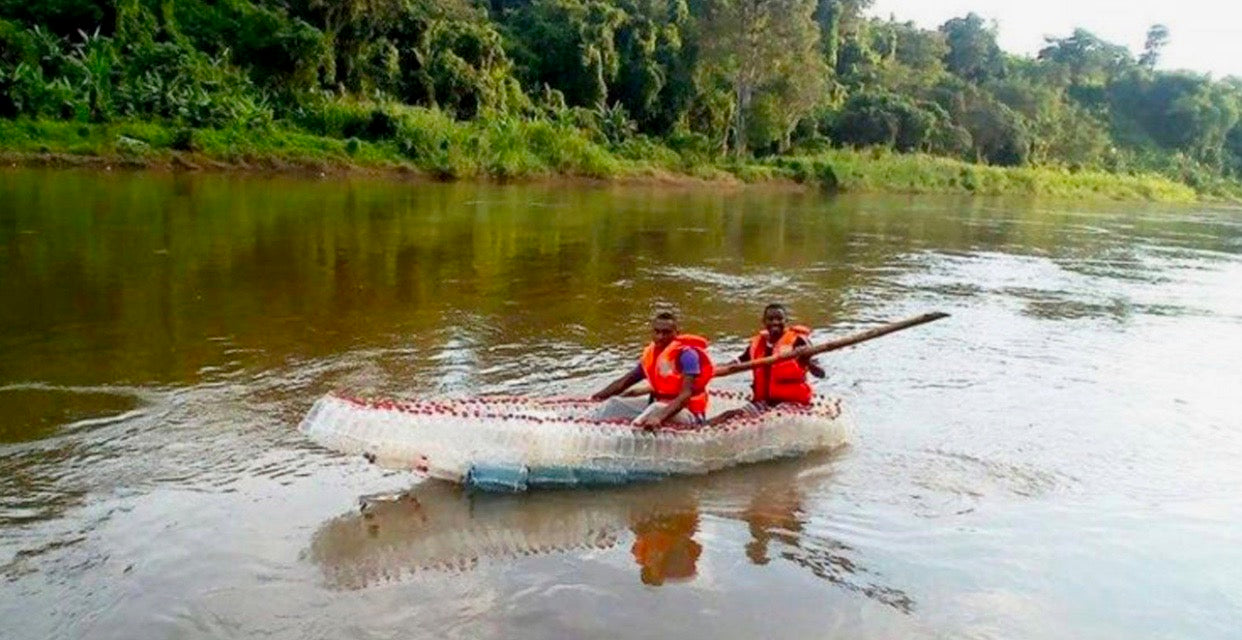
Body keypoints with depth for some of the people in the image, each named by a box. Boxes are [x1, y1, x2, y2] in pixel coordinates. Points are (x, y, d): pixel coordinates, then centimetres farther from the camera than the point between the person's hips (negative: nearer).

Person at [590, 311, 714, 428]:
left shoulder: (685, 354, -19)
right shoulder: (650, 353, 3)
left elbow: (686, 395, -31)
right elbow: (623, 383, 9)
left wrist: (660, 418, -46)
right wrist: (594, 398, -5)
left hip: (689, 413, -8)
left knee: (657, 408, -39)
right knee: (615, 404, 4)